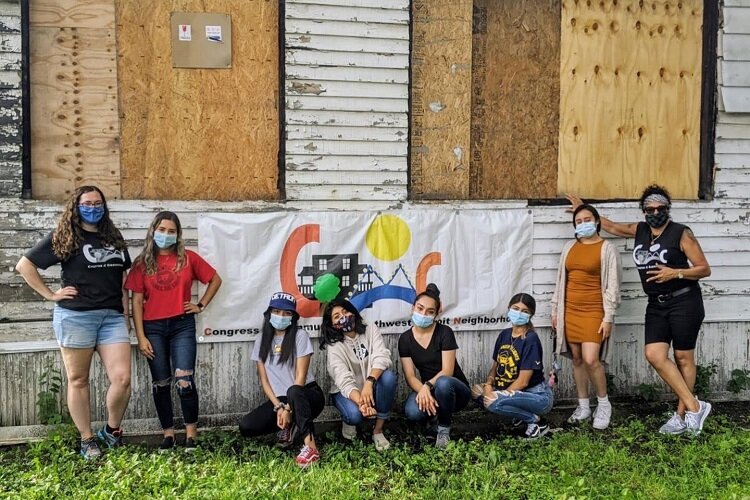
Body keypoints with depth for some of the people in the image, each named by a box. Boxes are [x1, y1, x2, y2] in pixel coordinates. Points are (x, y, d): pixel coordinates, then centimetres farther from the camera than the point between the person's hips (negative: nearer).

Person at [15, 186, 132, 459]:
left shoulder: (114, 238, 15)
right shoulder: (63, 237, 1)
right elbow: (24, 265, 0)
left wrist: (125, 315, 13)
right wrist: (50, 295, -4)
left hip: (112, 316, 4)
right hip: (75, 316, -3)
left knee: (122, 378, -5)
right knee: (78, 380, 5)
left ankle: (111, 431, 16)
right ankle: (87, 440, 17)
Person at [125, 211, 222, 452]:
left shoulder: (188, 258, 2)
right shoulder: (142, 263, 3)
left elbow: (215, 280, 13)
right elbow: (137, 301, 1)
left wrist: (201, 305, 4)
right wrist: (141, 337, -4)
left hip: (182, 325, -1)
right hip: (153, 328, 1)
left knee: (184, 380, -9)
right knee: (160, 383, 8)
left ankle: (191, 434, 2)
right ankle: (168, 433, 19)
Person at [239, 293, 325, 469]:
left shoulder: (300, 335, -7)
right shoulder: (262, 341, 5)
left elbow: (301, 376, -14)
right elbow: (264, 380, 2)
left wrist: (288, 409, -21)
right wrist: (279, 407, -13)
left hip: (308, 395, -4)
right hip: (278, 399, 5)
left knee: (293, 391, -40)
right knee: (246, 426, -17)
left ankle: (310, 446, -36)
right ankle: (291, 427, 4)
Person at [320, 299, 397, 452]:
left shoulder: (370, 330, -7)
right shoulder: (334, 346, -15)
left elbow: (381, 357, -23)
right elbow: (345, 380, -28)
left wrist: (369, 383, -41)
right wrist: (361, 402, -47)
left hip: (371, 388, 3)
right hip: (347, 391, -2)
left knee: (388, 376, -31)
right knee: (355, 414, -35)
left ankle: (378, 430, -16)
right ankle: (349, 421, 6)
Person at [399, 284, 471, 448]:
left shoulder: (444, 332, -13)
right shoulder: (405, 339, -3)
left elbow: (447, 371, -19)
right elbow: (410, 376, -9)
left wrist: (427, 386, -36)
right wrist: (424, 392, -29)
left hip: (455, 390, -2)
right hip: (426, 389, 2)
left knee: (443, 383, -40)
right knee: (413, 412, -33)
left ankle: (444, 429, -13)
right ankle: (435, 414, 4)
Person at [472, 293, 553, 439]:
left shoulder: (531, 339, -16)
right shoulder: (504, 335, 5)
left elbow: (523, 381, -18)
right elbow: (495, 367, 10)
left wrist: (498, 396, -18)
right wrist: (488, 385, -10)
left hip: (538, 396, -8)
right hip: (514, 393, 8)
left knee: (494, 403, -30)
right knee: (477, 390, -8)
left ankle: (536, 420, -7)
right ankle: (520, 416, 6)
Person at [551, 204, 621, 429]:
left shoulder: (607, 248, -4)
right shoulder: (569, 247, 12)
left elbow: (613, 286, -7)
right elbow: (561, 280, 16)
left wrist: (608, 317, -12)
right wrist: (555, 310, 13)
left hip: (594, 311, -5)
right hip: (570, 310, 5)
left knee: (591, 360, -14)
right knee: (577, 359, 8)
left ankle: (604, 405, 7)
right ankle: (583, 407, 20)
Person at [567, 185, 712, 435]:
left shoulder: (681, 233, -7)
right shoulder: (639, 230, 9)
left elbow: (705, 269, -6)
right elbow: (611, 226, 26)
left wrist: (676, 273, -21)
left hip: (684, 302, -5)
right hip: (656, 305, 5)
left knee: (683, 358, 1)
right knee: (654, 355, -8)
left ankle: (681, 415, 11)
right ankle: (694, 407, 0)